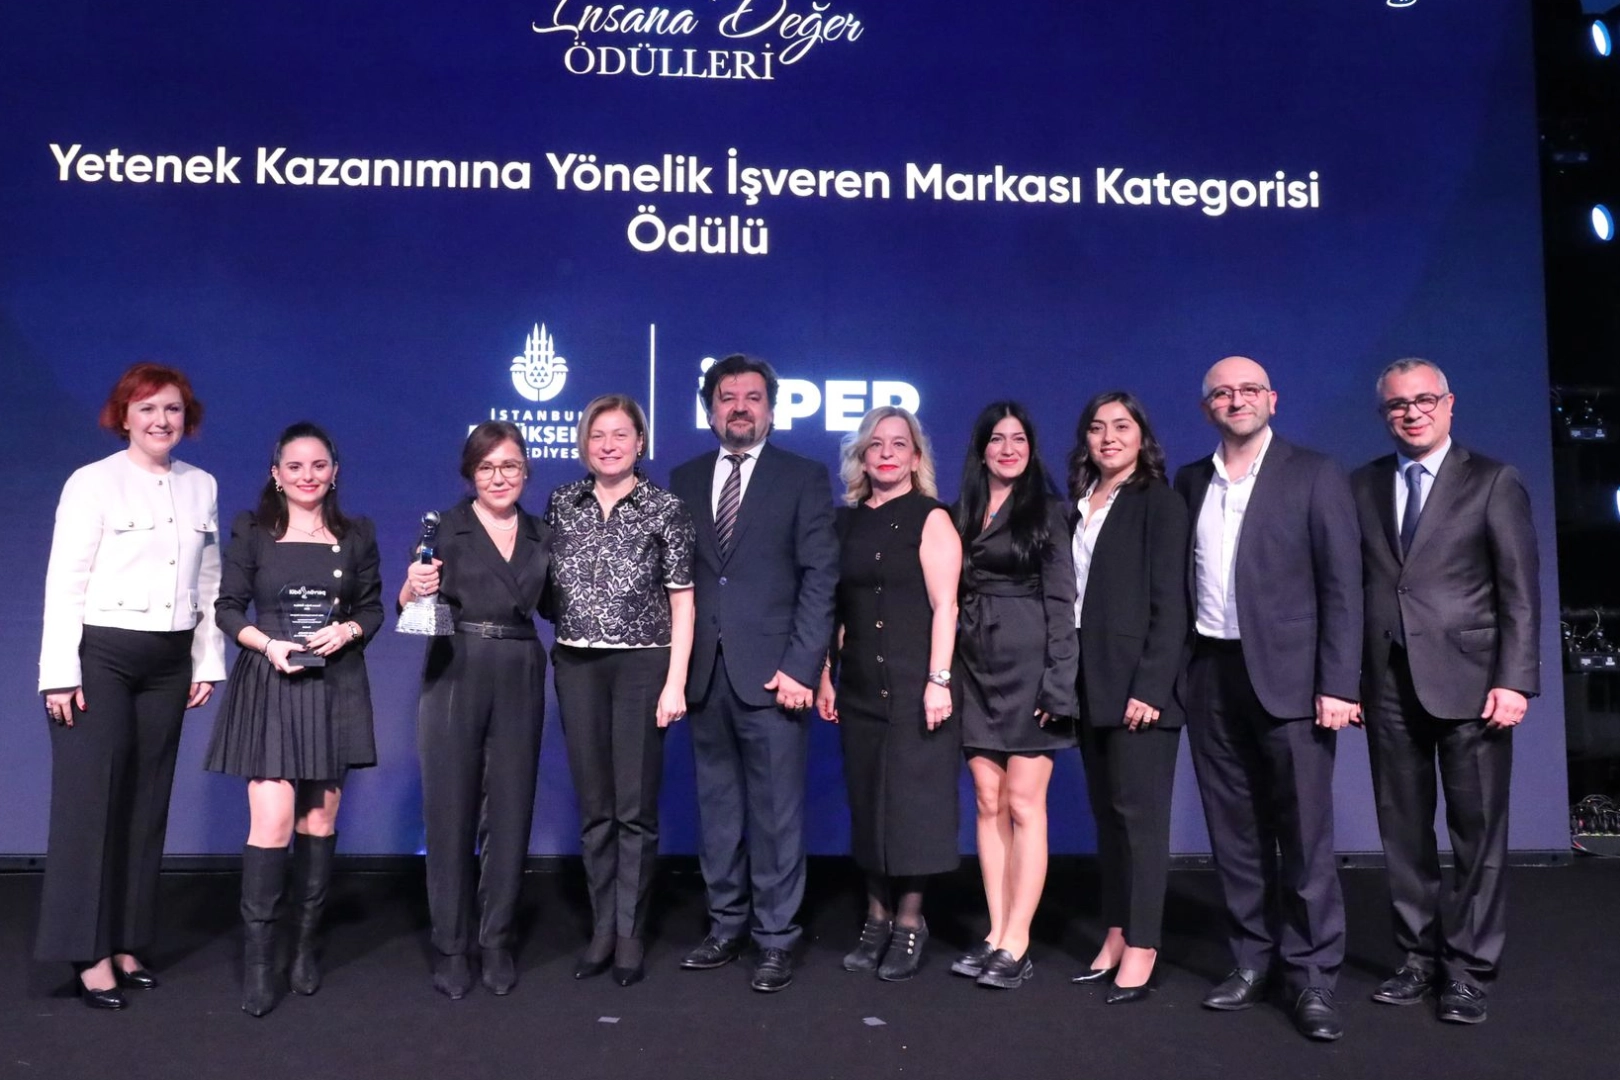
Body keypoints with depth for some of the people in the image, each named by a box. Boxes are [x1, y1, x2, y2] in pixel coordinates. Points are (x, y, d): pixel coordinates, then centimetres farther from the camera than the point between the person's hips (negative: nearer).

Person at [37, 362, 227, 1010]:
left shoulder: (202, 486, 8)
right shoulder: (93, 482, -5)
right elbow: (65, 583, -8)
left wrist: (208, 662, 9)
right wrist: (60, 673, -13)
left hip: (169, 663, 5)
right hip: (100, 656, -5)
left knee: (146, 804, 9)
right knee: (90, 803, -1)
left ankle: (126, 944, 19)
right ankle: (89, 954, 8)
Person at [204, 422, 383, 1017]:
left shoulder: (357, 534, 7)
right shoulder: (251, 530, 2)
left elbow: (373, 608, 9)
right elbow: (228, 608, 1)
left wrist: (347, 630, -12)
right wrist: (268, 644, -15)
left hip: (335, 686, 2)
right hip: (269, 683, -2)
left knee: (320, 820, 8)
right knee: (272, 821, -10)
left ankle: (307, 943, 21)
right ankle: (258, 956, 1)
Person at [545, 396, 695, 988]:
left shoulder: (666, 509, -3)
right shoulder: (562, 503, 7)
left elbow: (682, 602, -4)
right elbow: (548, 586, 15)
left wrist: (675, 683, -9)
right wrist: (569, 622, -1)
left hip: (642, 666, -3)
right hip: (577, 667, 3)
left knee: (636, 807, 2)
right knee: (594, 806, 9)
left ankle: (630, 934, 14)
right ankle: (601, 928, 21)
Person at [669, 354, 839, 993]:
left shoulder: (803, 479, 2)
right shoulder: (685, 480, 13)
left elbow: (820, 578, -4)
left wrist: (800, 666, -11)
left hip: (771, 672, -3)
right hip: (704, 674, 4)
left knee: (776, 812, 1)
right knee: (717, 807, 11)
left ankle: (776, 940, 12)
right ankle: (726, 927, 23)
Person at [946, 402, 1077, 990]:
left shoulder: (1047, 510, 1)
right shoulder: (964, 513, 12)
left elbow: (1060, 600, -5)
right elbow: (953, 594, 10)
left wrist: (1058, 682, -12)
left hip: (1027, 666, -4)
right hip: (975, 667, 4)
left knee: (1023, 804, -3)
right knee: (988, 803, 6)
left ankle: (1016, 943, 3)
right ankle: (996, 933, 14)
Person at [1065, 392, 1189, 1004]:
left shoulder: (1159, 503, -3)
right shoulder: (1077, 506, 14)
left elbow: (1169, 603, -10)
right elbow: (1068, 597, 11)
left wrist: (1151, 688, -17)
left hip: (1137, 682, -6)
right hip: (1089, 683, 6)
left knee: (1139, 813, -2)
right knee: (1106, 813, 10)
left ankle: (1141, 949, 5)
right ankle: (1115, 937, 18)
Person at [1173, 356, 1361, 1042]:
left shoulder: (1313, 475, 0)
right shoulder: (1190, 482, 12)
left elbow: (1342, 585, -5)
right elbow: (1181, 581, 11)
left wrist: (1338, 685, -11)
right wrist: (1175, 674, 4)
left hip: (1287, 676, -4)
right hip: (1211, 676, 4)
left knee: (1304, 836, 0)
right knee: (1234, 833, 10)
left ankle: (1312, 979, 11)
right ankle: (1252, 963, 22)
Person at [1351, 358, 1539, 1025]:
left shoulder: (1493, 482, 3)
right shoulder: (1361, 487, 10)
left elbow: (1521, 590, -2)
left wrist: (1514, 680, -11)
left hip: (1468, 681, -3)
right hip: (1389, 683, 3)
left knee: (1478, 831, 3)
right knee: (1403, 830, 8)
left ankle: (1469, 969, 14)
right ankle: (1419, 958, 20)